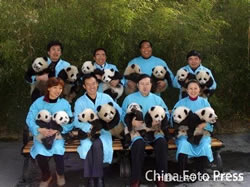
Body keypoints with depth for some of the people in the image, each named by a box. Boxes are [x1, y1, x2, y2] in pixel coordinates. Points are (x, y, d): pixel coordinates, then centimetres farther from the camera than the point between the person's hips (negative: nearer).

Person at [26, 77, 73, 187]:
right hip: (41, 134, 0)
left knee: (57, 149, -29)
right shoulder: (39, 102, -1)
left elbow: (70, 123, -3)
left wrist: (58, 130, -19)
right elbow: (29, 119, -5)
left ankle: (60, 173, 8)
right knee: (40, 152, -27)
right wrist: (40, 130, -22)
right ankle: (46, 177, 7)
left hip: (59, 134, 0)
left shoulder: (65, 104, 1)